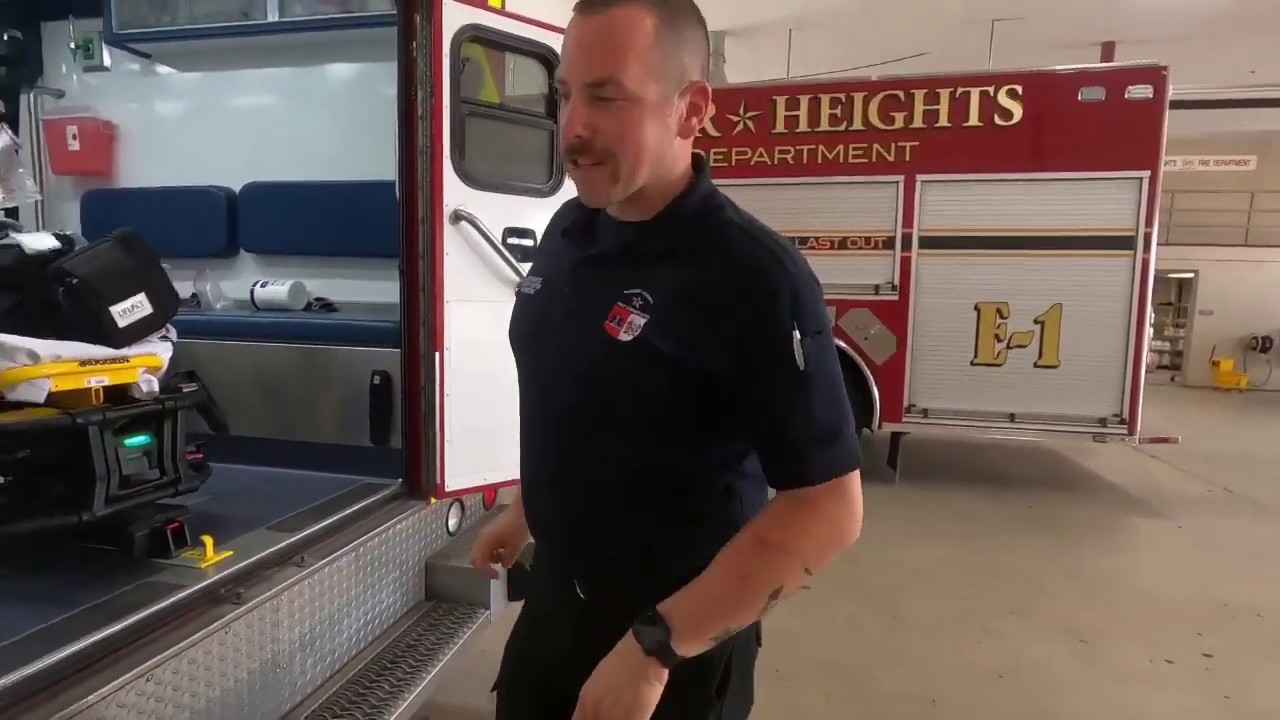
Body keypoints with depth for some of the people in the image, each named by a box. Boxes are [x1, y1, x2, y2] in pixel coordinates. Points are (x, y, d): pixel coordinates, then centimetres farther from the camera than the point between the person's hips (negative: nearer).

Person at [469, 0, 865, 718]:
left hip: (678, 636, -6)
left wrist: (654, 646, -24)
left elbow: (829, 508, -25)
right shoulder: (568, 231, -1)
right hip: (555, 594, 7)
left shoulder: (753, 276, -25)